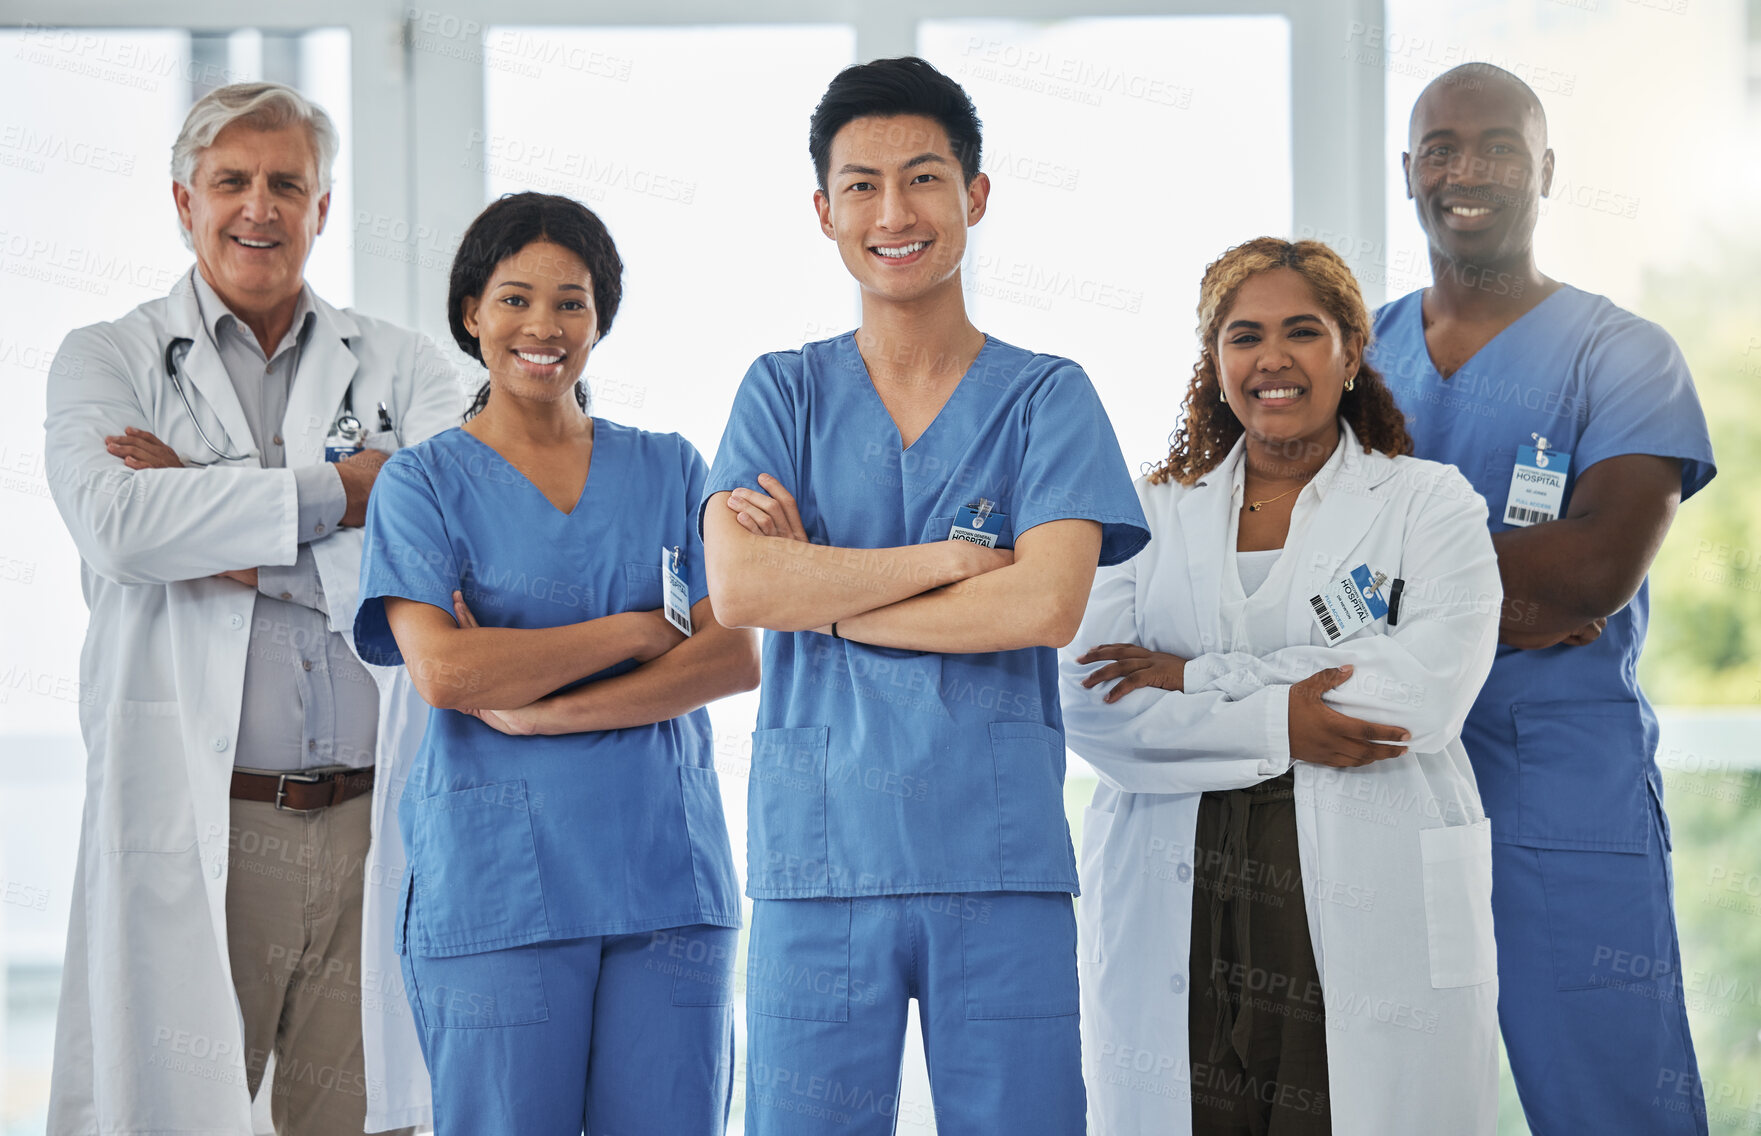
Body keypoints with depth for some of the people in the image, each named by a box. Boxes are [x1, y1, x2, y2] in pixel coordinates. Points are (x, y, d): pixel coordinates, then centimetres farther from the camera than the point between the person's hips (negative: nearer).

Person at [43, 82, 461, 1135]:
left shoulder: (404, 367, 12)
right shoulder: (107, 361, 9)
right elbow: (119, 525, -11)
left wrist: (208, 518, -7)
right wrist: (341, 491, -8)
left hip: (376, 820, 1)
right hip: (188, 825, -1)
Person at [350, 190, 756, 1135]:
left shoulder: (668, 471, 13)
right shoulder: (424, 482, 5)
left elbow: (737, 656, 1)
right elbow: (443, 670, -10)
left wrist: (546, 709, -10)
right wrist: (640, 631, -7)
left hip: (666, 874, 3)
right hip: (494, 881, -2)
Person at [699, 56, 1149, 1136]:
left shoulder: (1048, 396, 6)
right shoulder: (785, 392, 9)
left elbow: (1046, 604, -9)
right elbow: (738, 585, -6)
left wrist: (821, 591, -7)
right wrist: (948, 559, -8)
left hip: (1002, 857, -1)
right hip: (818, 852, 1)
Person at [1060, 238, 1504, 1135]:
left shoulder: (1430, 505, 8)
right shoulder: (1152, 512, 14)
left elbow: (1427, 690, -9)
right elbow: (1089, 706, 1)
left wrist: (1197, 679, -7)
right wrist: (1275, 726, -12)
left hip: (1374, 922, -2)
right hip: (1177, 920, 2)